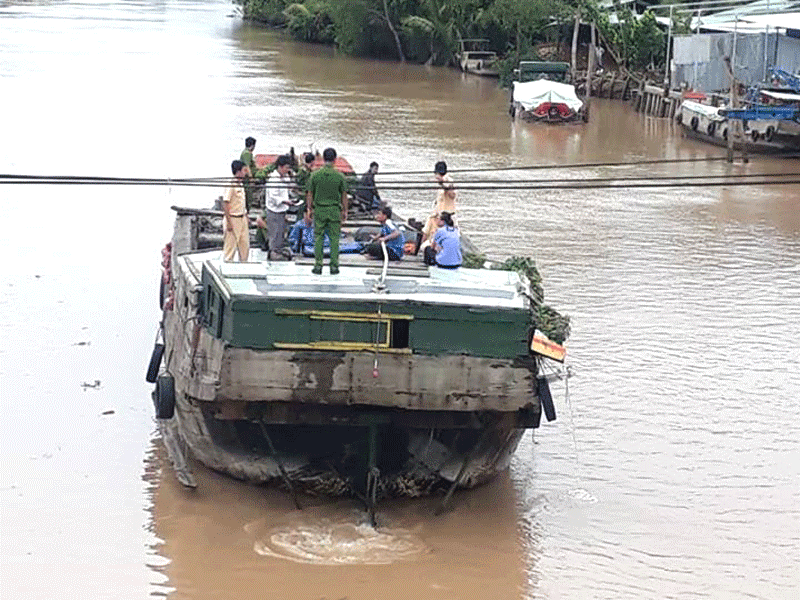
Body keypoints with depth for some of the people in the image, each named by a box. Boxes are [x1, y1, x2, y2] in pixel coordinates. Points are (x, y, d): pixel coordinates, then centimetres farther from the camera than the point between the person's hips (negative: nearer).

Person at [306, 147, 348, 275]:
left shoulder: (315, 175, -5)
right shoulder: (340, 176, -6)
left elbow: (310, 194, 0)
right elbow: (344, 196, -1)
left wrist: (309, 208, 11)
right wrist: (345, 211, 9)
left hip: (319, 210, 0)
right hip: (334, 210, 0)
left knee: (318, 238, 6)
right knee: (334, 238, 6)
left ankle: (318, 266, 4)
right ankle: (334, 266, 5)